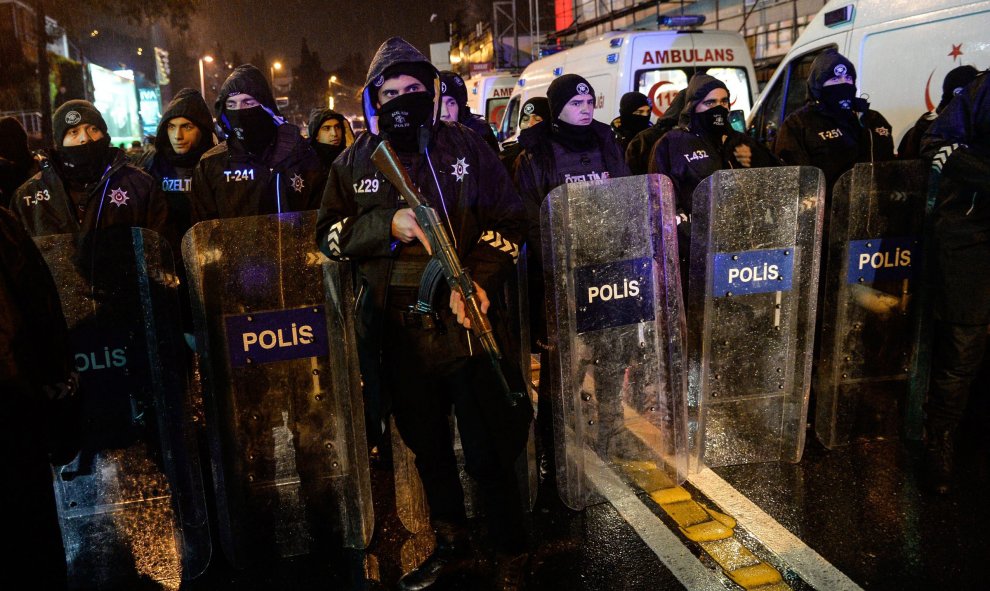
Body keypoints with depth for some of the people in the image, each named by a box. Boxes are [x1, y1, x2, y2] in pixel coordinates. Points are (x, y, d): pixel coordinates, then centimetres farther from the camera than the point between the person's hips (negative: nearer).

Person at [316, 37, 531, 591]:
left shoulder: (467, 146, 2)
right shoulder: (354, 163, 9)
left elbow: (509, 223, 1)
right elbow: (330, 235, 4)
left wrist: (477, 280, -15)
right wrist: (386, 226, -14)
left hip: (468, 323, -3)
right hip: (398, 332, 3)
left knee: (488, 451, 2)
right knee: (428, 447, 18)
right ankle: (452, 544, 40)